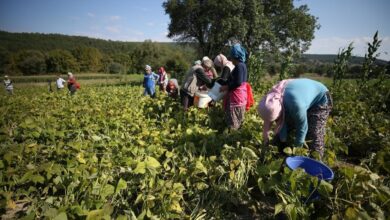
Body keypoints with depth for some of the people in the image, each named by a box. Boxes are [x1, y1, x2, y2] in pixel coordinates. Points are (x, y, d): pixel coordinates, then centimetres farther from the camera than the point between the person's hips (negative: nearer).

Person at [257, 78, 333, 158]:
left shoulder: (295, 103, -45)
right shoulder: (273, 98, -23)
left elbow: (302, 127, -28)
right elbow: (283, 122, -8)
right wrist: (283, 141, -5)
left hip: (320, 99, -7)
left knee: (314, 136, -17)